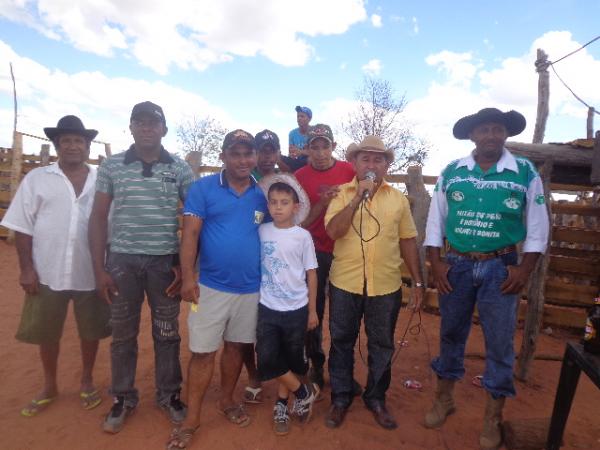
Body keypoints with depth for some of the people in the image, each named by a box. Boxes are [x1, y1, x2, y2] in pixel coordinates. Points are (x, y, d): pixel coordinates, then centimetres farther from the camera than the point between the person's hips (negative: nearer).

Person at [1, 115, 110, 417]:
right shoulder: (36, 179, 1)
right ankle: (49, 387, 36)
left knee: (90, 331, 12)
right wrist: (26, 268, -5)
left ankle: (86, 382, 34)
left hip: (91, 273, 0)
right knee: (47, 333, 14)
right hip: (48, 273, 1)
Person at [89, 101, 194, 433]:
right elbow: (98, 218, 4)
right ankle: (122, 398, 32)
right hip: (122, 260, 1)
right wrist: (99, 268, -1)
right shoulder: (111, 166, 3)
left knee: (167, 333, 11)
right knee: (122, 334, 13)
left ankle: (169, 394, 30)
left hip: (165, 261, 0)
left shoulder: (180, 169, 1)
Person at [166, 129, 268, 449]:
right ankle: (192, 419, 23)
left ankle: (226, 401, 39)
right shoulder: (203, 188, -5)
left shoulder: (262, 194, 4)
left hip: (251, 288, 3)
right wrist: (188, 277, -15)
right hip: (212, 286, -3)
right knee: (202, 353, 5)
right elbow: (190, 234, -8)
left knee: (236, 347, 18)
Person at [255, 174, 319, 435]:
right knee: (268, 359, -5)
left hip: (296, 308, -1)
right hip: (267, 307, 1)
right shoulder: (261, 232, -2)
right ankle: (304, 393, 18)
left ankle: (281, 404, 36)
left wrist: (312, 310, 1)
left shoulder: (303, 236, -5)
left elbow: (311, 274, 0)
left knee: (291, 359, 12)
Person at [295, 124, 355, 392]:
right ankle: (316, 367, 27)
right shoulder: (300, 177, -2)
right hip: (316, 251, 0)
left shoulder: (349, 171, -2)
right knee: (314, 311, 7)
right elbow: (301, 221, -5)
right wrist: (322, 203, -20)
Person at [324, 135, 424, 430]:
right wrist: (358, 197, -21)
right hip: (345, 283, -1)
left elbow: (407, 241, 8)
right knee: (342, 342, 13)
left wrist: (418, 282, 7)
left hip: (386, 286, 2)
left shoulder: (398, 199, 4)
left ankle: (376, 399, 35)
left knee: (381, 345, 14)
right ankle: (340, 398, 32)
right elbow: (333, 231, -16)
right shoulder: (341, 194, -1)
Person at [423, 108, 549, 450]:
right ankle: (444, 399, 35)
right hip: (456, 265, 1)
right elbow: (436, 219, 3)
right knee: (451, 334, 14)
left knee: (500, 343, 8)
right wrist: (436, 263, -2)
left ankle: (493, 418, 28)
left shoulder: (525, 172, -2)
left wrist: (525, 270, -6)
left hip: (501, 268, -1)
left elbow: (538, 226, 0)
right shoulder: (452, 172, 0)